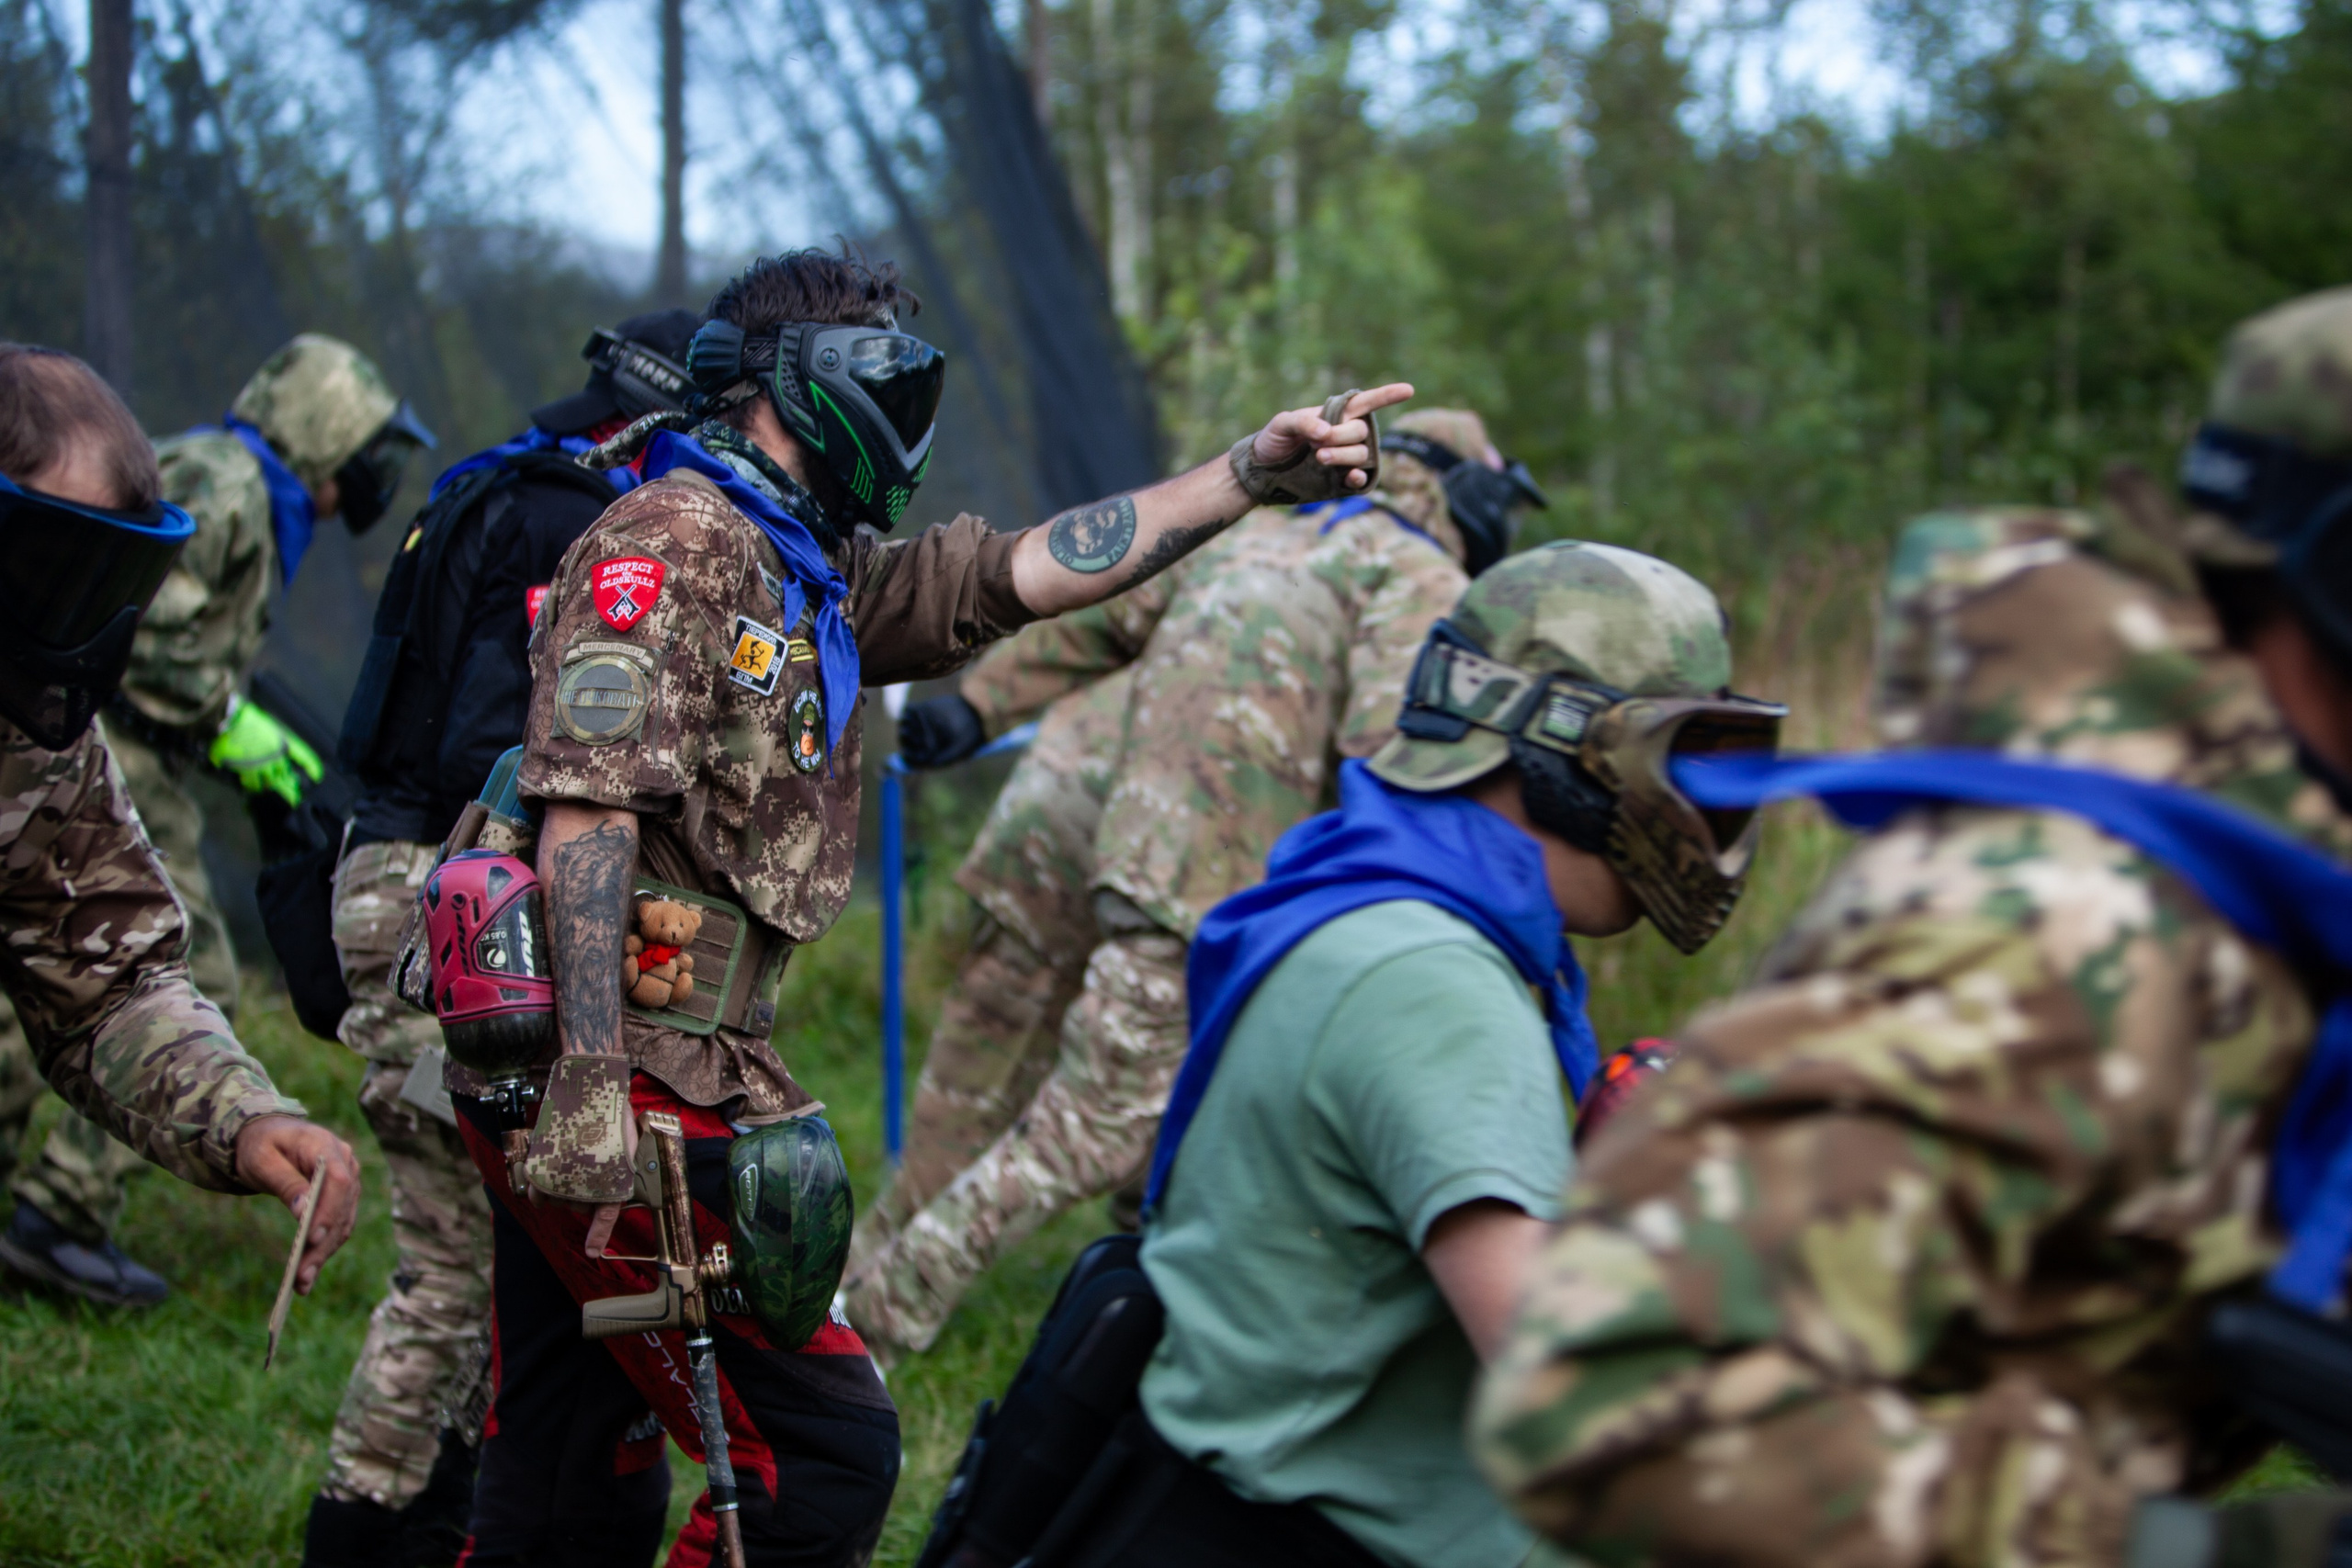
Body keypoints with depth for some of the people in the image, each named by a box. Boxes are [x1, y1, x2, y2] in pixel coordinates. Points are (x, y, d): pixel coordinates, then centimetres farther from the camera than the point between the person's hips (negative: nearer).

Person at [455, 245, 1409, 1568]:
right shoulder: (673, 542, -11)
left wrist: (1257, 472, 5)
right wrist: (588, 1086, -27)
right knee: (827, 1452, -9)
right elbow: (590, 809, -20)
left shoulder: (823, 575, 18)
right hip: (628, 1076, -10)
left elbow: (1029, 572, 14)